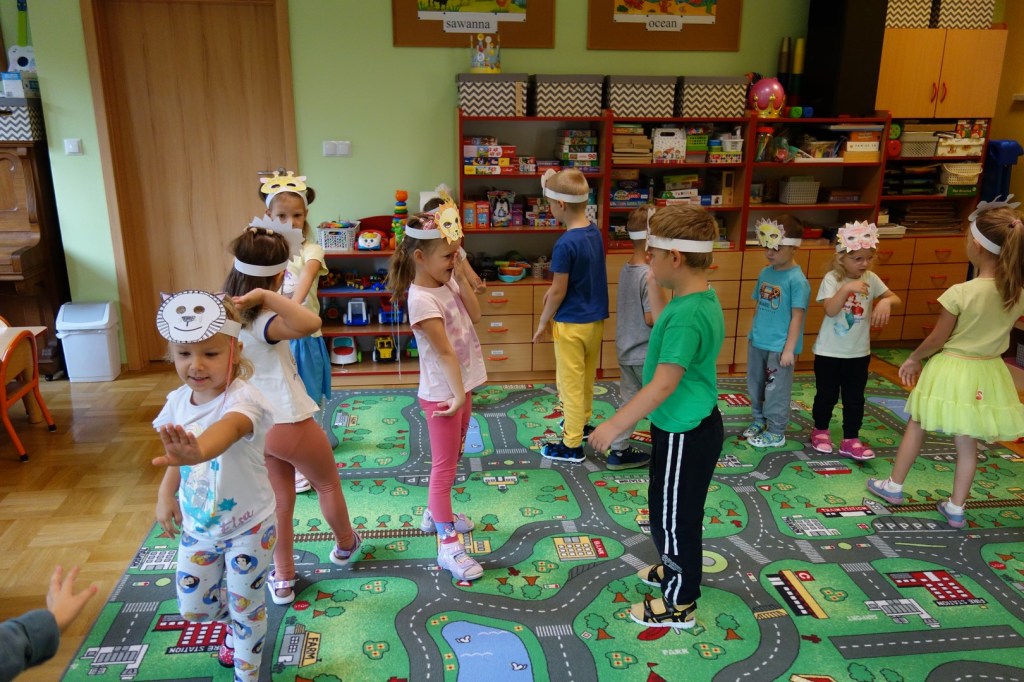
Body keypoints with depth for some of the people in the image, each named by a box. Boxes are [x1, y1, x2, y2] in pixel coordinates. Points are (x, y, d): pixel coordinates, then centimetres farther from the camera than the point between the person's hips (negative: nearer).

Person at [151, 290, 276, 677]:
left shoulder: (242, 398, -30)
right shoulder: (178, 400, -8)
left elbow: (230, 428, -54)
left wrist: (197, 452, -75)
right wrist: (166, 494, -6)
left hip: (248, 526, -6)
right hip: (197, 524, 6)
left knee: (246, 608, 11)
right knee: (193, 607, 20)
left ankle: (246, 673, 38)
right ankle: (237, 622, 52)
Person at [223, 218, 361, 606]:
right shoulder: (263, 322, -30)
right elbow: (310, 323, -51)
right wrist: (266, 296, -51)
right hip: (288, 424, -7)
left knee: (280, 501, 23)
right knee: (327, 485, 22)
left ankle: (282, 580, 33)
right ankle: (345, 546, 48)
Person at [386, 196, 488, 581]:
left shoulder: (448, 283, 3)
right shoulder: (422, 299, -24)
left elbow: (475, 314, 0)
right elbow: (444, 351, -26)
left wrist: (462, 278, -8)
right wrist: (458, 394, -25)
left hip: (462, 384, 9)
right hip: (442, 394, -9)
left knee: (452, 458, 22)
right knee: (445, 466, -1)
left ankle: (435, 513, 41)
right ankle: (448, 546, 8)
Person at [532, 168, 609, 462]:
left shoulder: (565, 244, -24)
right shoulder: (594, 231, 0)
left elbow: (558, 292, -18)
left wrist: (543, 322, -5)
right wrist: (555, 288, 12)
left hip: (572, 323, -8)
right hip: (595, 318, 8)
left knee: (570, 381, 4)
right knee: (586, 376, 24)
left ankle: (572, 445, 14)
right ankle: (582, 421, 44)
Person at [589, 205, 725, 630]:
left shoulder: (686, 315, -28)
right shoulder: (703, 300, 3)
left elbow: (663, 384, -30)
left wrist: (614, 425, -24)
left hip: (685, 435, -9)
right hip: (694, 425, 9)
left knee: (674, 515, 8)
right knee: (673, 509, 26)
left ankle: (680, 604, 26)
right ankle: (676, 570, 47)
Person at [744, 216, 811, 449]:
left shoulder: (797, 280, -17)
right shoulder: (765, 273, 4)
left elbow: (797, 316, -16)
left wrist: (789, 349, -16)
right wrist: (752, 333, 15)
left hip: (779, 346, -7)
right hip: (757, 342, 7)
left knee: (776, 391, 6)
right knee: (755, 385, 19)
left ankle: (776, 432, 22)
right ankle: (759, 420, 39)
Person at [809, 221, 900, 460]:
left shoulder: (871, 279, -2)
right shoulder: (832, 279, -15)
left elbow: (895, 297, -1)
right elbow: (830, 310, -25)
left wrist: (886, 302, -23)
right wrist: (847, 289, -37)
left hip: (858, 352, 4)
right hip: (829, 352, -3)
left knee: (855, 398, 9)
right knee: (826, 395, 11)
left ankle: (850, 440, 20)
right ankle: (820, 431, 32)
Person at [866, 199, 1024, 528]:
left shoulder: (960, 293, -23)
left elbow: (938, 339, -14)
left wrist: (914, 359, 3)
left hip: (951, 370, -4)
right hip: (987, 374, 4)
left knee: (916, 425, 16)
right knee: (967, 442, 14)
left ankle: (894, 486, 29)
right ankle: (956, 507, 24)